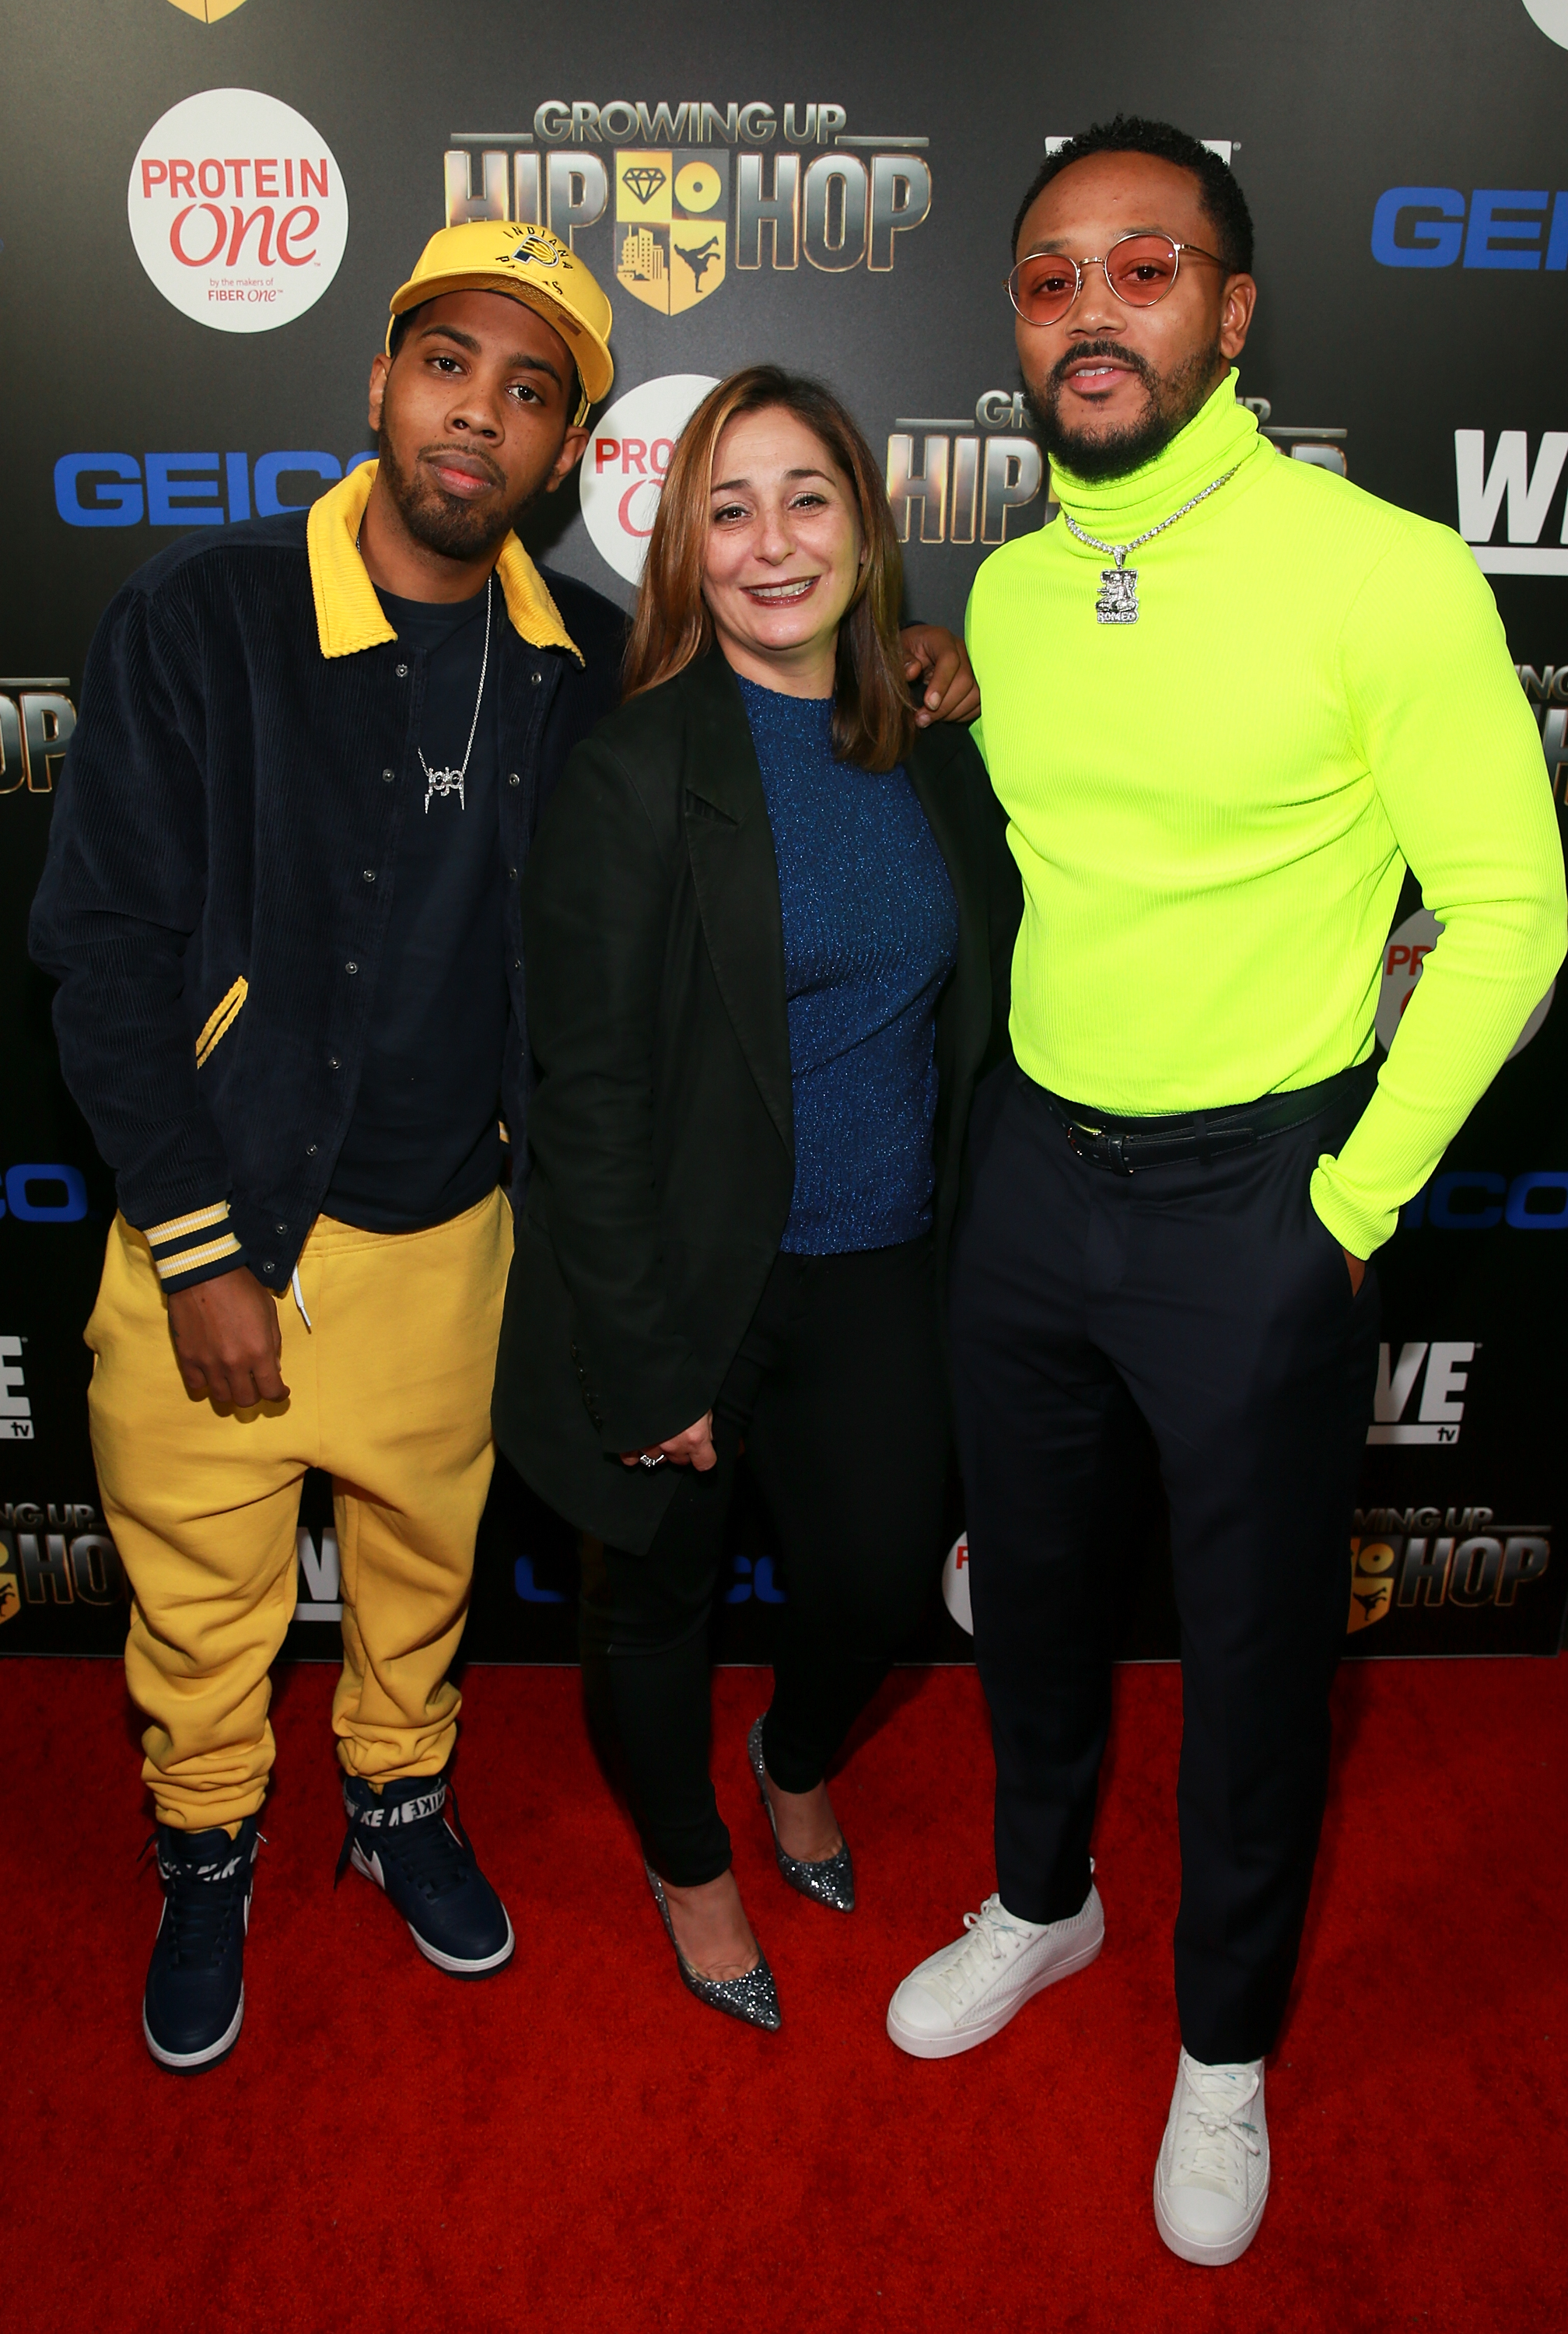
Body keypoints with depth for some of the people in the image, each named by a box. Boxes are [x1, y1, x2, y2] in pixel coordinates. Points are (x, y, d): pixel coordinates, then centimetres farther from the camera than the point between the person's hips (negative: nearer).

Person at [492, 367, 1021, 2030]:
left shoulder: (931, 750, 2)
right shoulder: (630, 774, -15)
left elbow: (977, 1002, 12)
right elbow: (589, 1097, -15)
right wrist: (645, 1366, -15)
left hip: (882, 1270, 5)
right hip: (695, 1279, -4)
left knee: (882, 1573, 15)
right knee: (662, 1584, 15)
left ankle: (798, 1760, 51)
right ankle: (689, 1861, 45)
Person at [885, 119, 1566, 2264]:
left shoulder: (1386, 574, -14)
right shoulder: (1007, 589, 3)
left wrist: (1356, 1200, -11)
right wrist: (1011, 1102, 11)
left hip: (1258, 1199, -5)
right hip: (1031, 1172, 5)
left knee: (1256, 1643, 12)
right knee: (1029, 1576, 21)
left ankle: (1228, 2044, 38)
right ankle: (1039, 1898, 49)